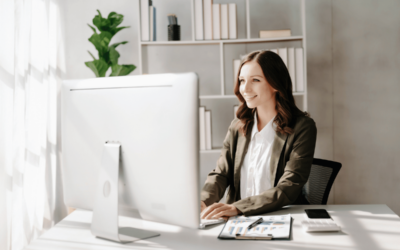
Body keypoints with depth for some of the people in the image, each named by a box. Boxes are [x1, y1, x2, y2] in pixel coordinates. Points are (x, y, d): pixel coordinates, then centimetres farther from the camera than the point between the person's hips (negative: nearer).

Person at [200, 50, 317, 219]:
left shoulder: (302, 127, -7)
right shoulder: (238, 126, 9)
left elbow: (288, 189, -15)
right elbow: (221, 173, 5)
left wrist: (237, 207, -28)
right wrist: (203, 201, -17)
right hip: (238, 222, 5)